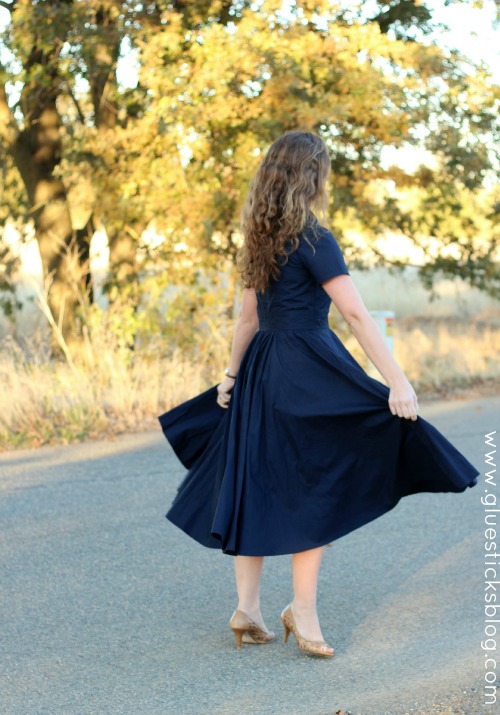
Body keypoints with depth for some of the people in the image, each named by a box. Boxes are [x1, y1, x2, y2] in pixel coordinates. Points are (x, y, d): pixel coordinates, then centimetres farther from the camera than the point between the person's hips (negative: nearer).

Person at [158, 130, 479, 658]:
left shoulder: (260, 240, 9)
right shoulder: (313, 240, -13)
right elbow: (356, 315, -19)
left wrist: (232, 375, 25)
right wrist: (396, 382, -22)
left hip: (261, 371, 8)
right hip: (307, 371, -8)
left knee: (257, 486, 9)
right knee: (314, 487, 1)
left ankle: (247, 608, 14)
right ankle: (303, 610, 5)